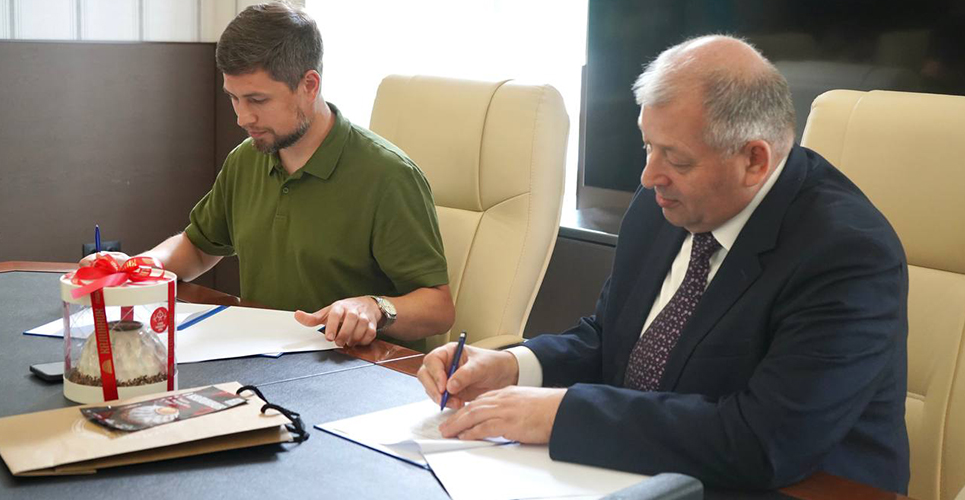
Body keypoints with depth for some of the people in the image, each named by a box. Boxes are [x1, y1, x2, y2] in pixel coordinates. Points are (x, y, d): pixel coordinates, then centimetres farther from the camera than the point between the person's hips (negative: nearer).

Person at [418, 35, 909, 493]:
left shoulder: (850, 254, -22)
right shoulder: (661, 204, -1)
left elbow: (760, 445, -28)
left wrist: (561, 412, -26)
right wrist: (511, 366, -9)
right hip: (632, 475, 6)